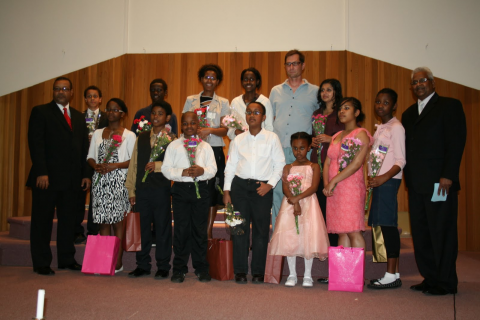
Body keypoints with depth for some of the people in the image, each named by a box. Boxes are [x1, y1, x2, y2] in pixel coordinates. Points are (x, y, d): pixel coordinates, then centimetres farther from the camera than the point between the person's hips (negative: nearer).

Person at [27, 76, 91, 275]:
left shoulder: (78, 117, 17)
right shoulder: (41, 112, 1)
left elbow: (84, 147, 15)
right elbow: (36, 143, -8)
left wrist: (86, 173, 7)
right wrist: (41, 172, -16)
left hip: (72, 178, 5)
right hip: (47, 177, -5)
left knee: (68, 220, 10)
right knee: (42, 220, 3)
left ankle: (66, 259, 21)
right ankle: (41, 264, 12)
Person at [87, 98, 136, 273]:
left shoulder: (129, 135, 4)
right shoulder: (97, 133, 17)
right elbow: (90, 156, 15)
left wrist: (114, 166, -15)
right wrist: (96, 166, -6)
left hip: (119, 181, -4)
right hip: (100, 181, 4)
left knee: (118, 221, -6)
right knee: (103, 221, 4)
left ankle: (117, 262, -1)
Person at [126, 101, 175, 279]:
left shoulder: (171, 139, 1)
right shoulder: (141, 138, 14)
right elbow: (134, 164, 13)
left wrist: (158, 165, -17)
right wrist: (131, 190, 9)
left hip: (161, 189, -4)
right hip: (142, 189, 4)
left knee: (163, 228, 3)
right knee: (142, 227, 9)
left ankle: (163, 266, 14)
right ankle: (143, 265, 20)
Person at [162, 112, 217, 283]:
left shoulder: (205, 146, 12)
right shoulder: (173, 146, 9)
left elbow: (213, 169, 4)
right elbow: (166, 169, 1)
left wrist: (202, 171, -16)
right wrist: (182, 172, -14)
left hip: (201, 189, 1)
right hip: (180, 189, 0)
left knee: (200, 229, 4)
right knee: (181, 229, 1)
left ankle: (201, 268, 14)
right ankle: (179, 269, 11)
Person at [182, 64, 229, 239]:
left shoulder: (223, 102, 11)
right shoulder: (191, 100, 14)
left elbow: (224, 130, 3)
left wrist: (210, 130, -15)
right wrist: (195, 129, -9)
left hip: (215, 150, 0)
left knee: (212, 191, -1)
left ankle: (208, 232, 7)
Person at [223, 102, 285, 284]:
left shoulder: (272, 138, 7)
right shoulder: (238, 140, 12)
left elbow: (280, 164, 5)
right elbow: (230, 166, 11)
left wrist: (270, 184, -6)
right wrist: (227, 190, 4)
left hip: (262, 187, -1)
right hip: (240, 185, 1)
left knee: (261, 229, 2)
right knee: (239, 228, 1)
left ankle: (258, 272, 12)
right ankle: (240, 271, 10)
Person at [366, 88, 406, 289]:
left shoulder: (396, 127, -5)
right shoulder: (380, 128, 20)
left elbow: (400, 160, -12)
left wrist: (385, 177, -26)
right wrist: (373, 178, 12)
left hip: (389, 180, -8)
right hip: (377, 180, 8)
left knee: (388, 224, -9)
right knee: (384, 225, 7)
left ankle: (391, 275, -5)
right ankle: (393, 273, 12)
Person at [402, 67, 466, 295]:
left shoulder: (450, 106, 2)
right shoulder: (408, 114, 21)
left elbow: (456, 142, -8)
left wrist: (447, 176, -16)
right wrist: (409, 178, 8)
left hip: (439, 182, -6)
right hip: (416, 184, 6)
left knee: (441, 232, -2)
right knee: (420, 234, 7)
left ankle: (445, 282, 8)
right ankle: (429, 278, 16)